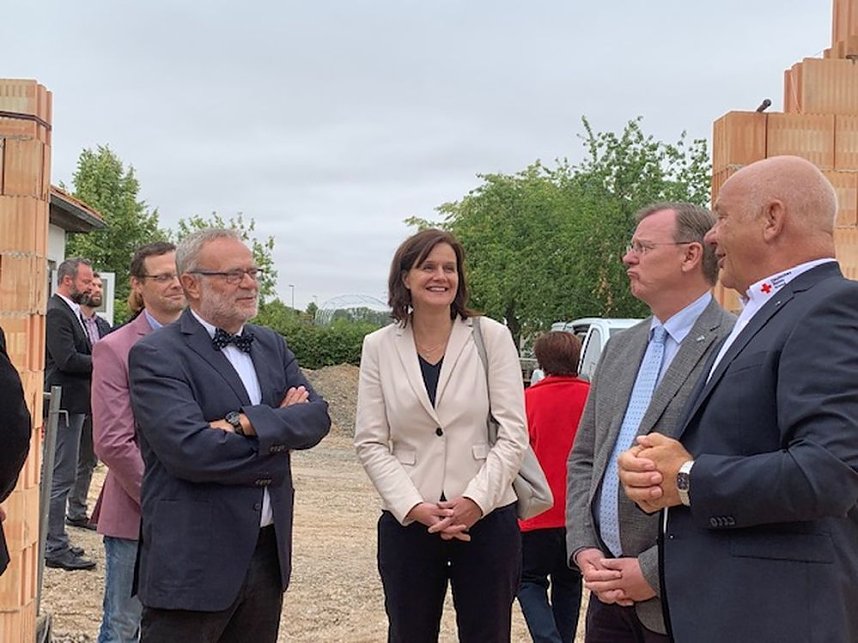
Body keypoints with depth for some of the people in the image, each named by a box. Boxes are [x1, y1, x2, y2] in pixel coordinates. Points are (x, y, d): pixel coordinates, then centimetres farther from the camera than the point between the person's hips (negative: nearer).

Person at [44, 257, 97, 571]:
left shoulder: (69, 311, 16)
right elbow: (67, 360, -23)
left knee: (60, 476, 16)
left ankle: (54, 542, 26)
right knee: (61, 477, -6)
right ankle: (55, 548, 1)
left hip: (71, 404, 11)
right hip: (64, 404, -11)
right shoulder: (56, 312, -16)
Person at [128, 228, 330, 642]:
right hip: (193, 561, -6)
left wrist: (248, 423, -18)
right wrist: (278, 428, -9)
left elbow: (317, 417, 0)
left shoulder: (271, 345, 12)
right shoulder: (155, 355, -9)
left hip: (269, 553, 6)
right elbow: (188, 449, -22)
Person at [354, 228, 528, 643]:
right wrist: (415, 507, -11)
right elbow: (370, 443, 0)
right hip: (407, 522, 1)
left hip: (486, 518, -1)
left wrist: (475, 501, -14)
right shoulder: (378, 347, 2)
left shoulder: (491, 337, -1)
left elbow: (513, 434, -4)